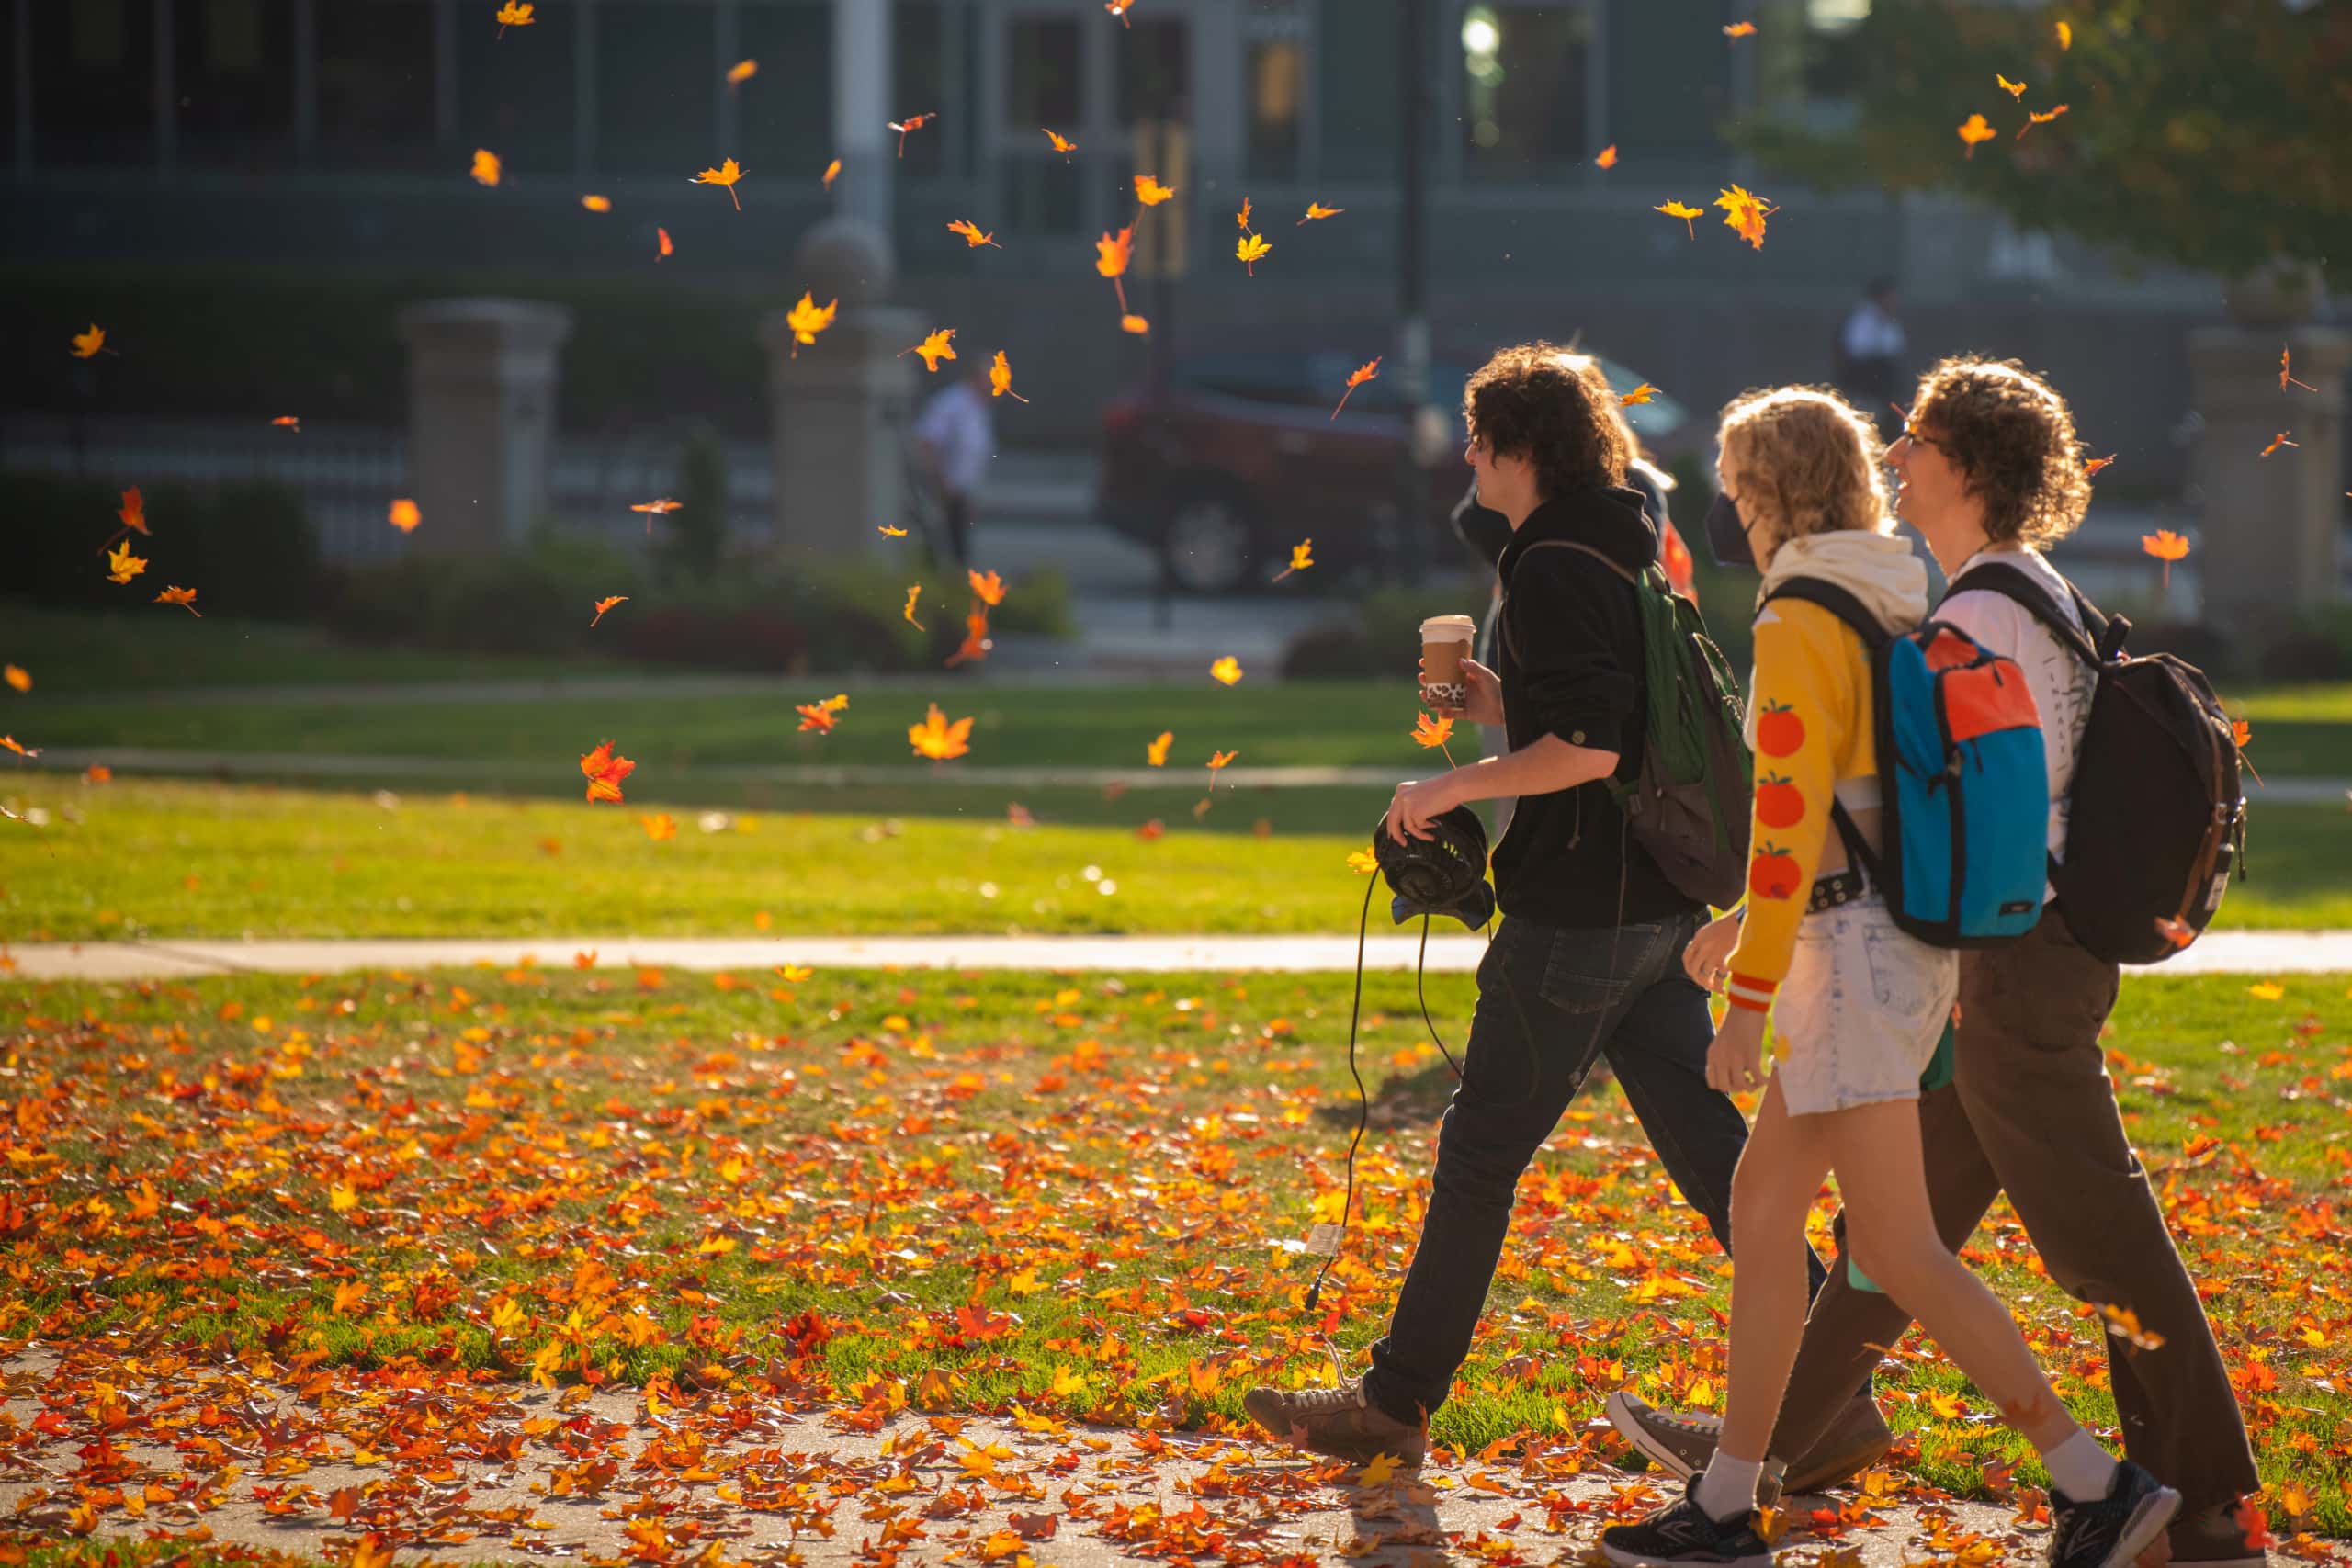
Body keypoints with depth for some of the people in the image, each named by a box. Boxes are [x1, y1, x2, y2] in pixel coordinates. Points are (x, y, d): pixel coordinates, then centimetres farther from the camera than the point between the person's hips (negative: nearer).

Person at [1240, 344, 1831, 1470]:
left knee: (1480, 1148, 0)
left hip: (1576, 913, -9)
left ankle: (1396, 1401, 9)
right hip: (1659, 908, 9)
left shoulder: (1553, 572, -16)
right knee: (1705, 1139, 9)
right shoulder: (1630, 554, 14)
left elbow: (1586, 750, -24)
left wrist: (1456, 786, -14)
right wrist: (1505, 705, 14)